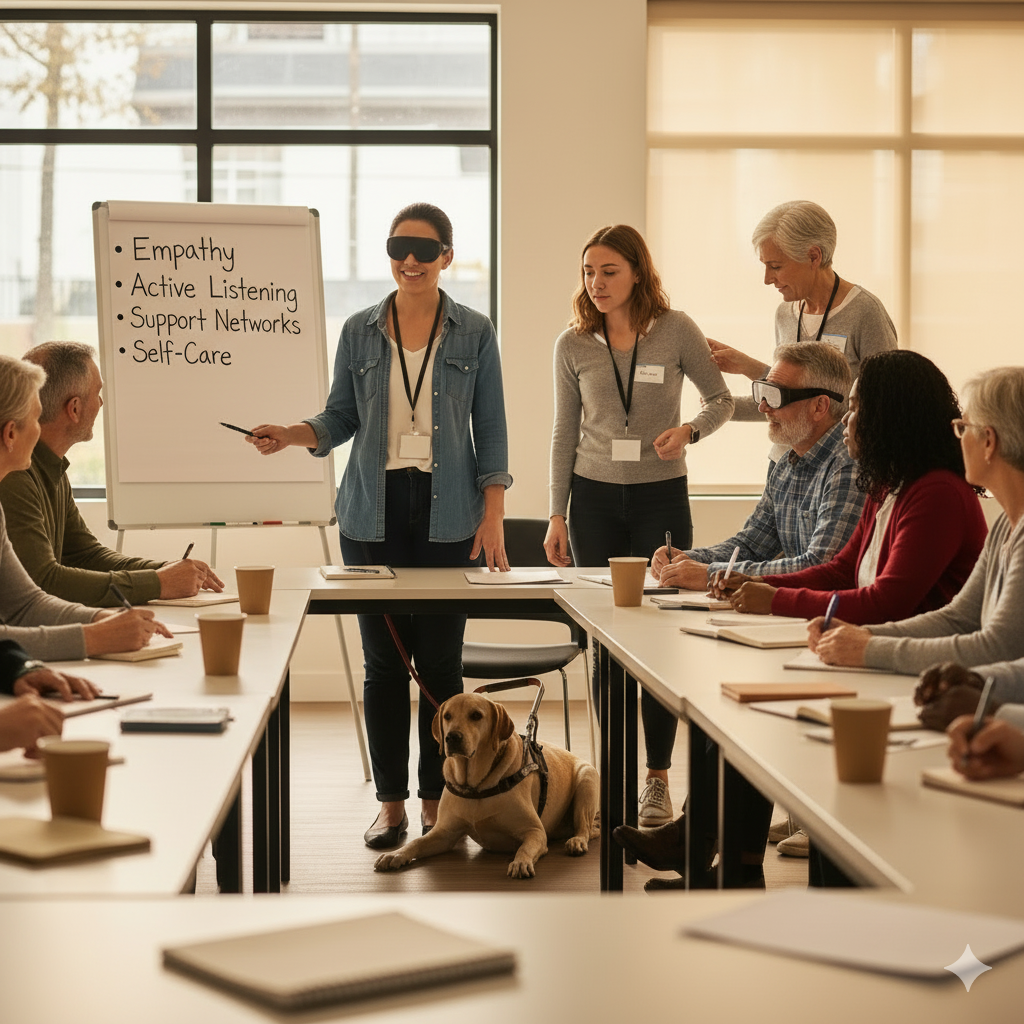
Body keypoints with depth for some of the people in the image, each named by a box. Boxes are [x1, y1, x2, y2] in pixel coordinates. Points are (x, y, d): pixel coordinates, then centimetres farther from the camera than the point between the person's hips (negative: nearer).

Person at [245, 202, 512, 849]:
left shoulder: (474, 333, 4)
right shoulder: (359, 332, 8)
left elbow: (490, 430, 4)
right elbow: (341, 419, 12)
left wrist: (493, 516, -3)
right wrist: (289, 434, -7)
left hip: (448, 515, -1)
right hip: (374, 513, 2)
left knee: (441, 660, 0)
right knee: (383, 661, 4)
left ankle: (437, 802, 11)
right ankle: (391, 802, 14)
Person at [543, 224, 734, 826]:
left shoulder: (675, 330, -3)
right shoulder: (573, 345, 3)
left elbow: (722, 400, 7)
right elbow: (566, 434, 9)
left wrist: (690, 430, -14)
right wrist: (557, 515, 6)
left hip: (662, 496, -2)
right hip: (595, 498, 2)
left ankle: (658, 778, 7)